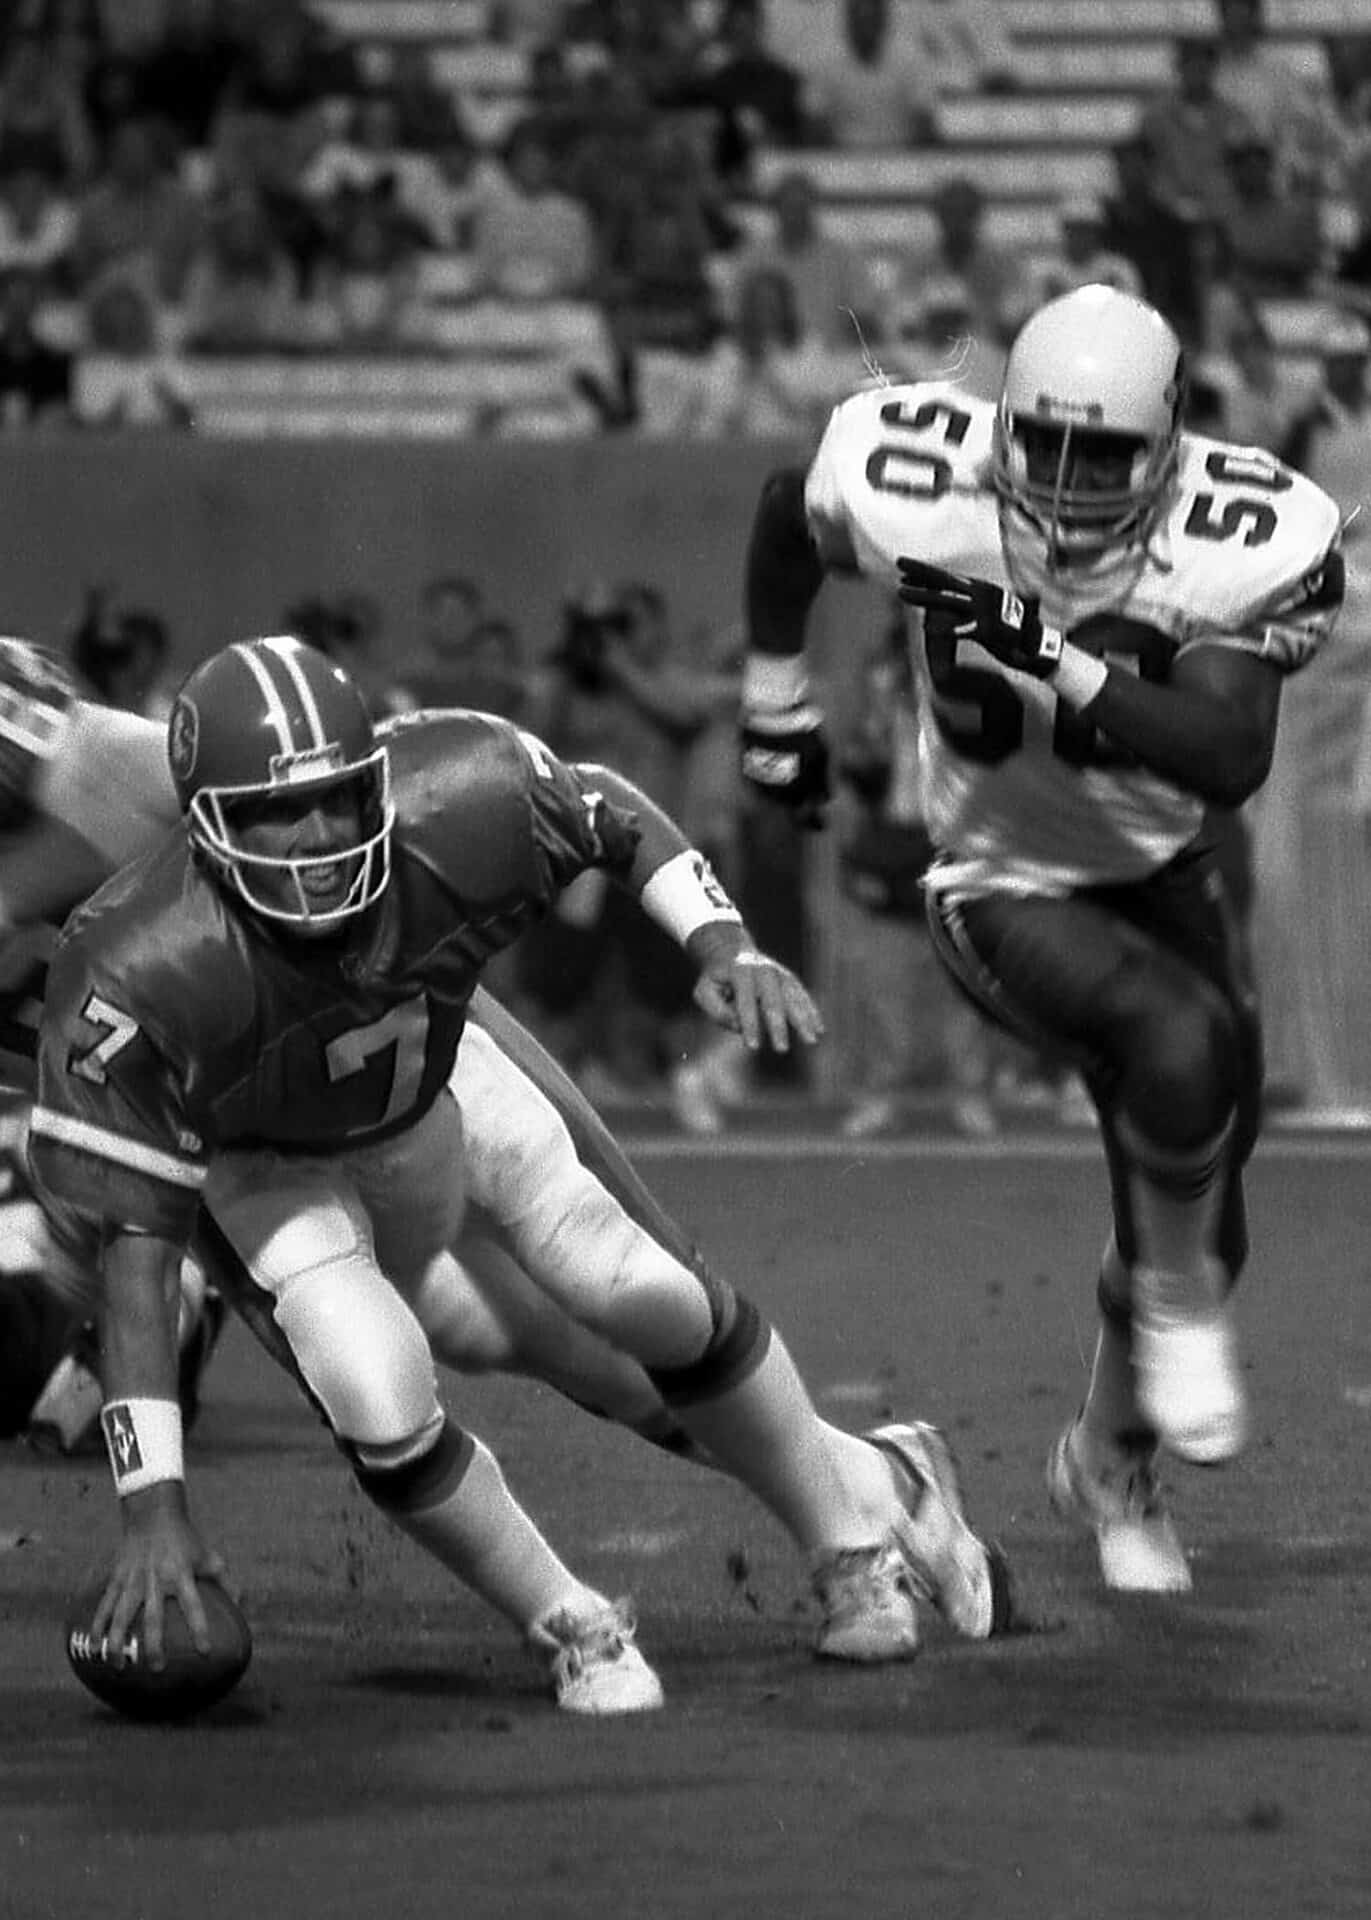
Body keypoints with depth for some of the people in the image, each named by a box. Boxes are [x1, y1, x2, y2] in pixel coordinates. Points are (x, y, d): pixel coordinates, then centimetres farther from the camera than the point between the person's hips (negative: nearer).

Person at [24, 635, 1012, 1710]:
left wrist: (723, 945, -27)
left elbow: (616, 818, -9)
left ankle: (856, 1509, 27)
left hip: (430, 1087, 3)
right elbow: (136, 1254, -33)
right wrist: (153, 1502, -36)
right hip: (268, 1167, -3)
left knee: (648, 1297, -2)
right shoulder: (143, 976, -41)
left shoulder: (451, 804, -34)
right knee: (382, 1408, -24)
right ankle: (573, 1631, 2)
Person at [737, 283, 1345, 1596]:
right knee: (1186, 1043, -33)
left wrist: (1064, 671, -44)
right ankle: (1182, 1309, -7)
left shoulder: (1242, 545, -25)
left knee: (1190, 1230, 11)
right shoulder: (924, 495, -23)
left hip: (1159, 880, 3)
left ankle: (1113, 1463, 40)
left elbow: (1230, 763, -35)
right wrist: (775, 704, 9)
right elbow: (790, 509, 0)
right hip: (1005, 892, -3)